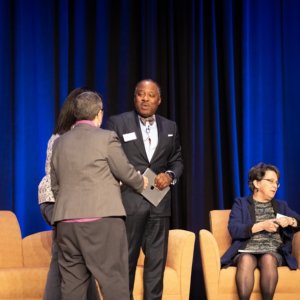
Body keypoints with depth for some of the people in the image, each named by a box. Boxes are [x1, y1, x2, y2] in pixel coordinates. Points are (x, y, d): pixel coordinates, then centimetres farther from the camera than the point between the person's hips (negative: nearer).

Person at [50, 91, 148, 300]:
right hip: (102, 220, -5)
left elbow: (55, 185, 18)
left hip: (66, 222, 5)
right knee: (114, 281, 0)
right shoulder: (106, 138, -3)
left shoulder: (59, 143, 13)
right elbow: (125, 172, 3)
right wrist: (141, 183, 23)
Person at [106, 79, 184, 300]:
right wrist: (132, 180, -13)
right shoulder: (117, 123, 0)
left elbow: (177, 160, 17)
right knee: (125, 259, 2)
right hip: (129, 200, -3)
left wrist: (170, 175, -4)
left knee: (157, 259, 6)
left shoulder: (170, 127, 13)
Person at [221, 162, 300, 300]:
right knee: (246, 260, -37)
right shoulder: (240, 203, 14)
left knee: (268, 259, -35)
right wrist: (262, 225, -13)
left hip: (273, 252, 2)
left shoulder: (281, 206, 25)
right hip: (247, 251, -2)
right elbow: (234, 230, -3)